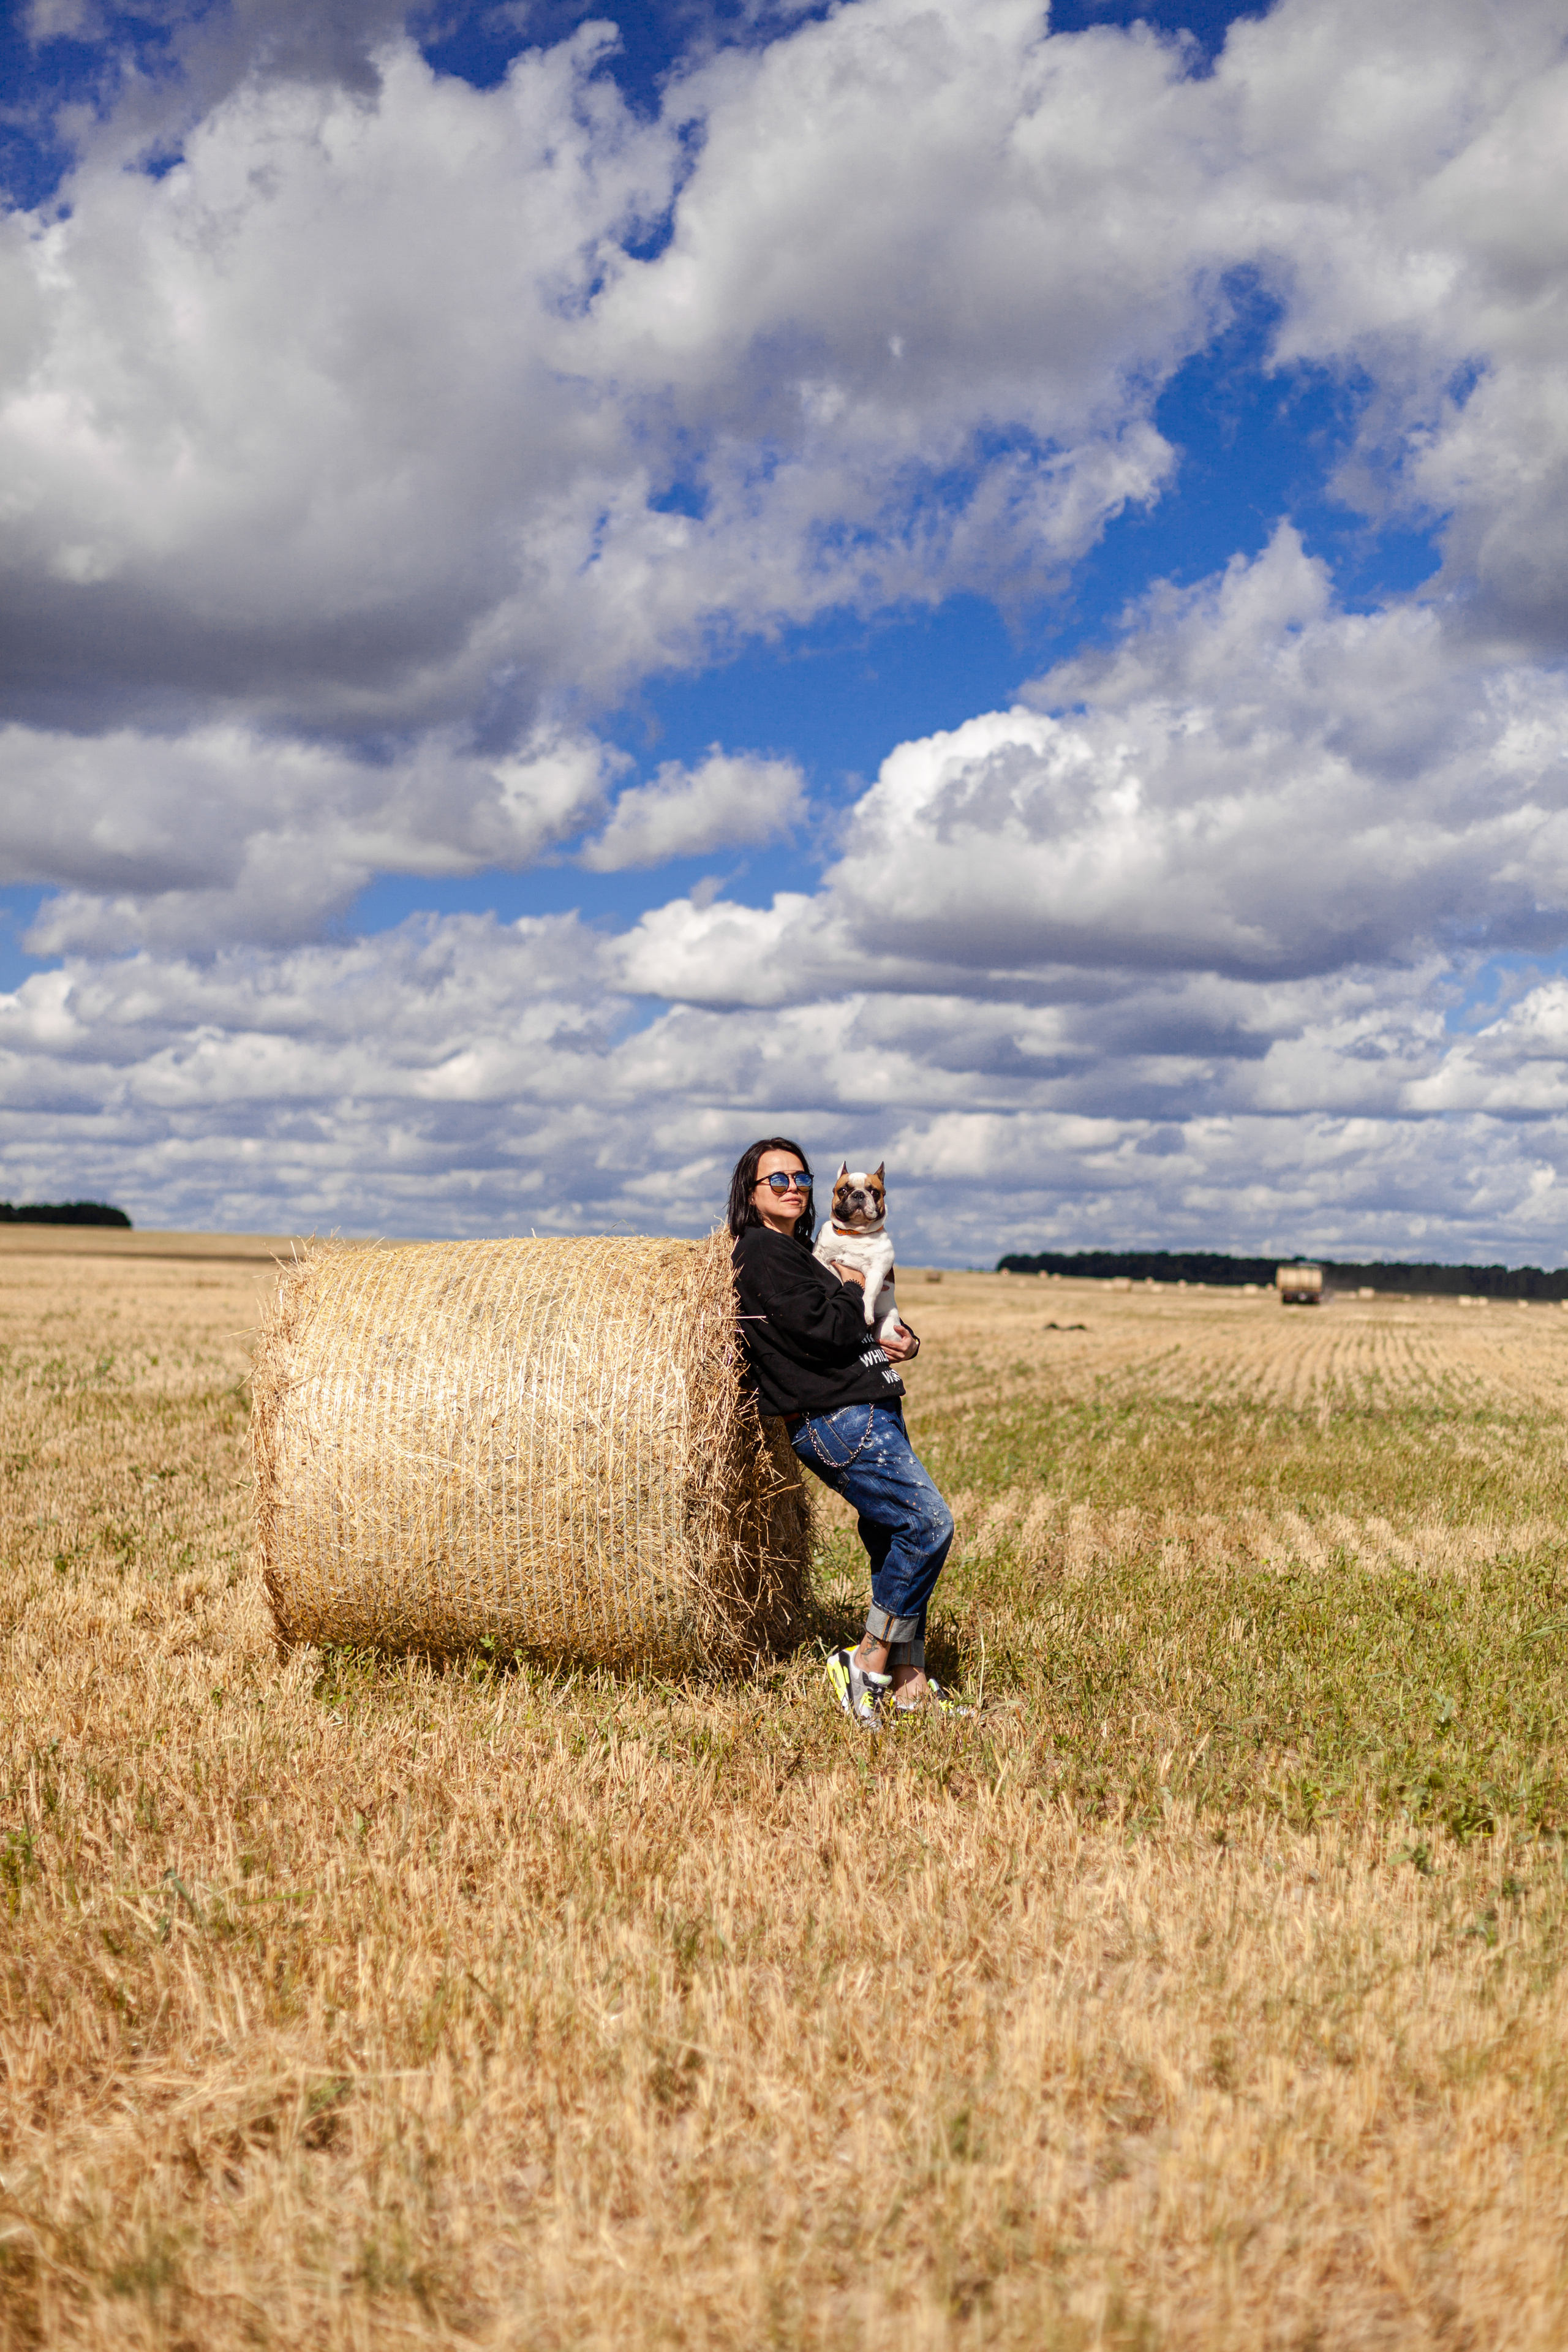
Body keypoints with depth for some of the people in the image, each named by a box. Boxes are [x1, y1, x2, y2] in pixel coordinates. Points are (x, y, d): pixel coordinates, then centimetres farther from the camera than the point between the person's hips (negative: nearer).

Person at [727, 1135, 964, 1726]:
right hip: (838, 1418, -10)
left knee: (895, 1541, 9)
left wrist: (900, 1341, 5)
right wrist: (853, 1290, 0)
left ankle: (908, 1683, 13)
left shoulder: (795, 1251, 22)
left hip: (871, 1412, 10)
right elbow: (823, 1331, -19)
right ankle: (867, 1666, -6)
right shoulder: (762, 1250, -8)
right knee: (928, 1523, -15)